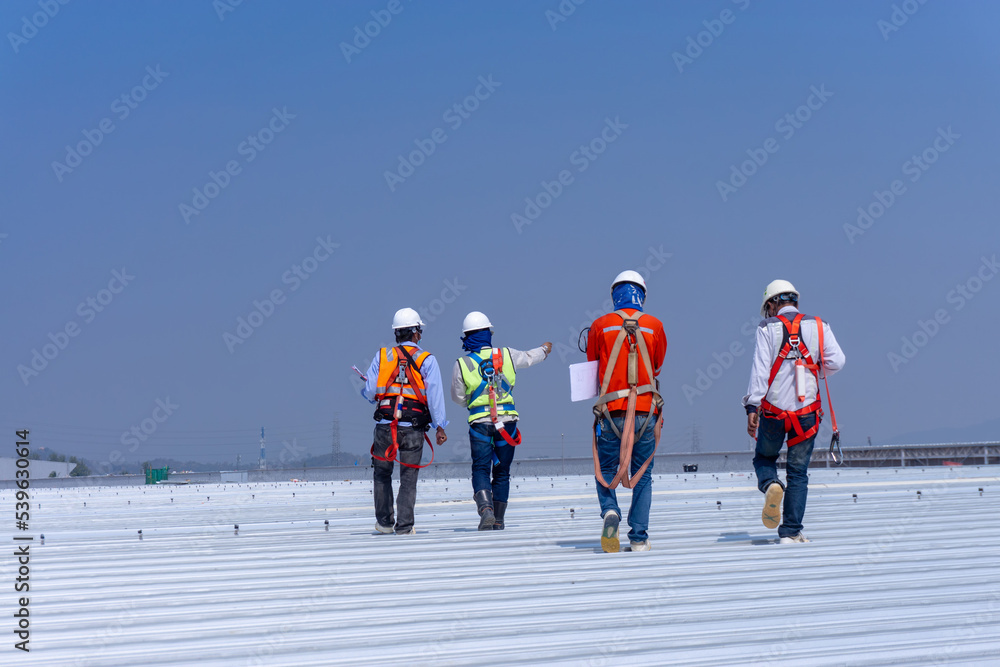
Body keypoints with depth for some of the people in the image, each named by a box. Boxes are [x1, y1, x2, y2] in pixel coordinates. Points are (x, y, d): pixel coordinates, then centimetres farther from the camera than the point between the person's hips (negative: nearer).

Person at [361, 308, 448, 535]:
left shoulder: (382, 356, 5)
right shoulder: (427, 360, 1)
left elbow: (368, 392, 3)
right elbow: (435, 394, -8)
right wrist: (439, 426, -8)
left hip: (385, 424, 1)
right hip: (413, 426, -1)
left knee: (382, 472, 17)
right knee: (409, 476, 4)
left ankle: (384, 521, 20)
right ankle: (404, 525, -1)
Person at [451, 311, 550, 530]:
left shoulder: (462, 364, -2)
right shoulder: (506, 355, 3)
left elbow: (458, 397, 8)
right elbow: (529, 357, 24)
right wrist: (545, 349, 46)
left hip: (480, 423, -2)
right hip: (507, 420, 2)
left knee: (480, 470, 1)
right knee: (502, 472, 12)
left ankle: (486, 510, -23)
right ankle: (498, 519, 15)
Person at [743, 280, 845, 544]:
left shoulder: (767, 328, -2)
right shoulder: (819, 326, 3)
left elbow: (760, 369, -9)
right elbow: (836, 361, -6)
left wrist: (752, 407, -11)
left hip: (773, 410, -1)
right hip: (807, 412, 1)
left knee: (764, 457, 21)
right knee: (798, 472, 10)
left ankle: (770, 484, -12)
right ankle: (790, 532, 5)